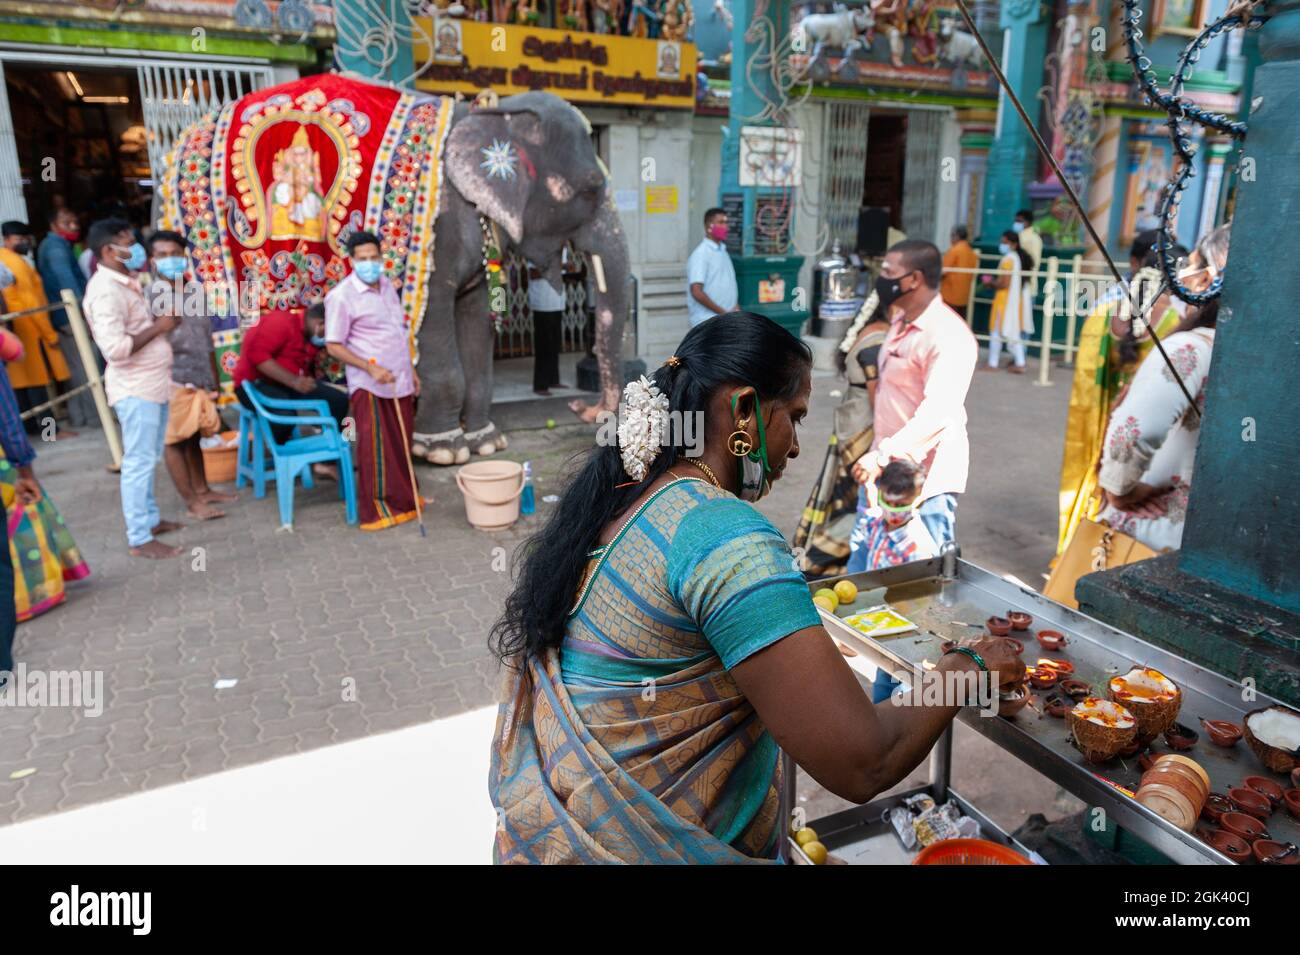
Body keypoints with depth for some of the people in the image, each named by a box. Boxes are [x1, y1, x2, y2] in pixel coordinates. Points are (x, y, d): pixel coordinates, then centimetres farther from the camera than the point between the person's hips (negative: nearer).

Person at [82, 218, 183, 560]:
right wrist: (159, 326, -19)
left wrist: (160, 320, 5)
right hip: (135, 388, -10)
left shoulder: (125, 283, 13)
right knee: (139, 462, -5)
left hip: (153, 383, 10)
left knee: (148, 459, 18)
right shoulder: (106, 291, -18)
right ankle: (140, 539, 1)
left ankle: (150, 518, 31)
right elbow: (115, 347, -27)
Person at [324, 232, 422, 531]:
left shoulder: (387, 285, 10)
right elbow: (334, 346, -12)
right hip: (370, 386, -7)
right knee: (376, 449, 0)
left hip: (400, 381, 7)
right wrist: (370, 368, -22)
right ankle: (377, 510, 11)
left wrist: (411, 370, 17)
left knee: (401, 445, 14)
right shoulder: (341, 296, -12)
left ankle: (403, 496, 28)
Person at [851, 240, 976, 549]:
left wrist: (883, 456, -31)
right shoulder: (900, 321, 10)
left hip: (925, 477, -9)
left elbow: (938, 414, -29)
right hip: (884, 466, 9)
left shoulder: (948, 336, -20)